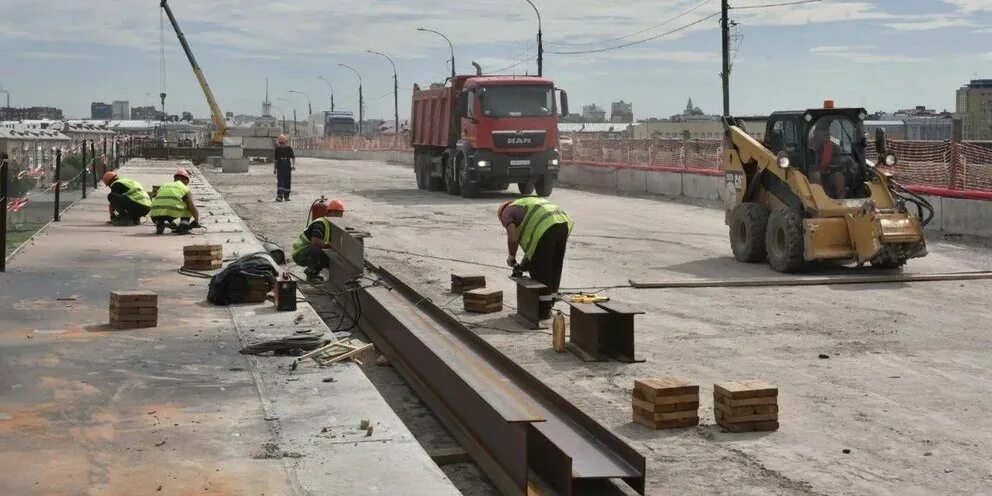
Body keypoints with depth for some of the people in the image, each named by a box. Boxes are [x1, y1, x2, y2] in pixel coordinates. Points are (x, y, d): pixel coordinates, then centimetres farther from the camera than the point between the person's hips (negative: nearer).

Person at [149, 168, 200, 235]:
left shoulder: (163, 186, 33)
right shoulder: (186, 189, 19)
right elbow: (193, 208, 9)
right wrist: (196, 221, 28)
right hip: (172, 212, -4)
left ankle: (160, 223, 7)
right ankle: (184, 225, 8)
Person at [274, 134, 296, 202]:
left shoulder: (289, 148, 1)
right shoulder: (277, 149, 4)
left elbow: (293, 157, 2)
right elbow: (275, 159, 10)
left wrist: (294, 165, -13)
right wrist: (274, 168, 10)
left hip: (288, 167, 1)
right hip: (280, 168, -1)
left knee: (287, 182, 5)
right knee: (280, 182, -11)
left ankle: (286, 196, 16)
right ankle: (279, 196, -17)